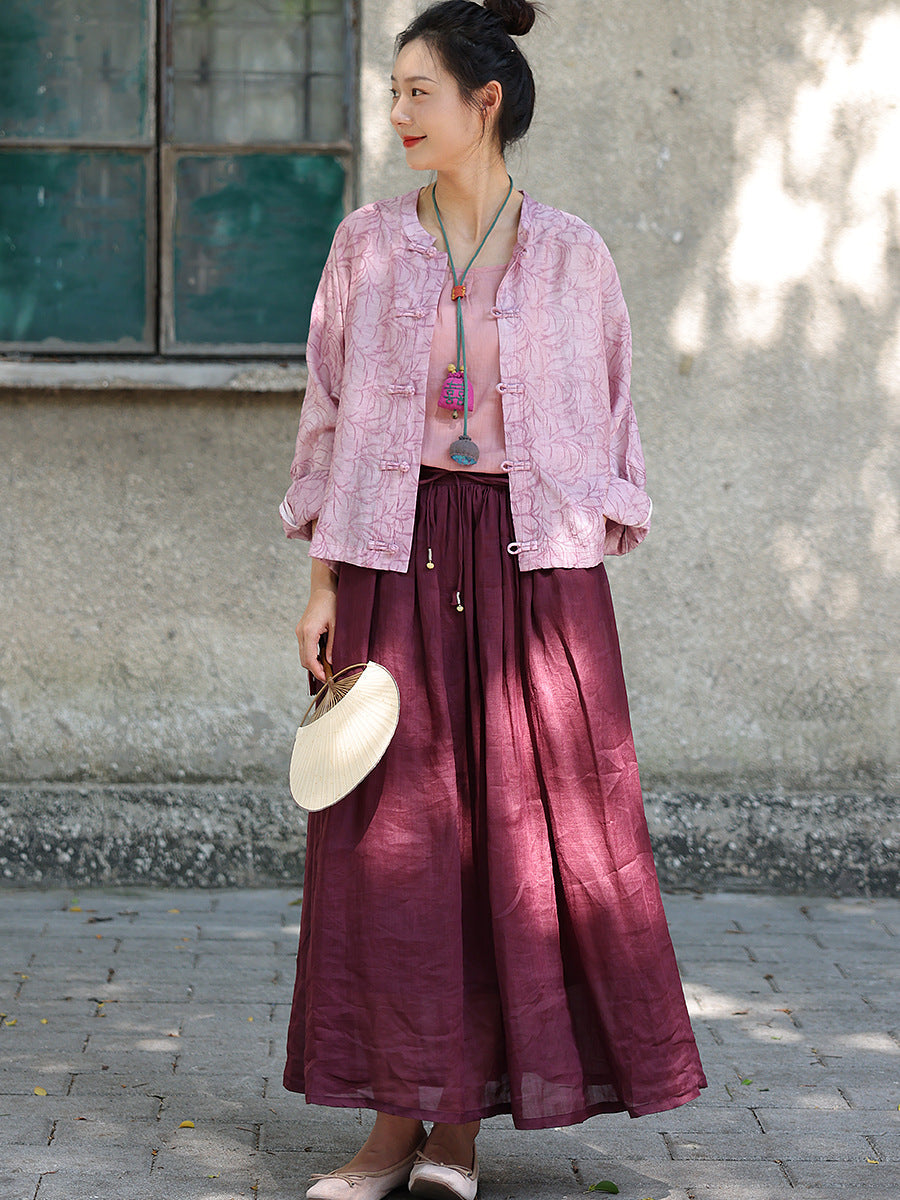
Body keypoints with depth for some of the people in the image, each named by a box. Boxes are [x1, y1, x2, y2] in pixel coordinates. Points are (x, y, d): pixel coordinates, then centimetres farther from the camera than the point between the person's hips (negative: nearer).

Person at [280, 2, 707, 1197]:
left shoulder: (572, 255, 4)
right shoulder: (368, 243, 7)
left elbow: (607, 427, 7)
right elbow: (331, 419, 7)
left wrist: (592, 582, 0)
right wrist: (322, 587, 0)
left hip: (532, 561, -1)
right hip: (395, 558, 1)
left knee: (534, 834, -1)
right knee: (392, 838, 0)